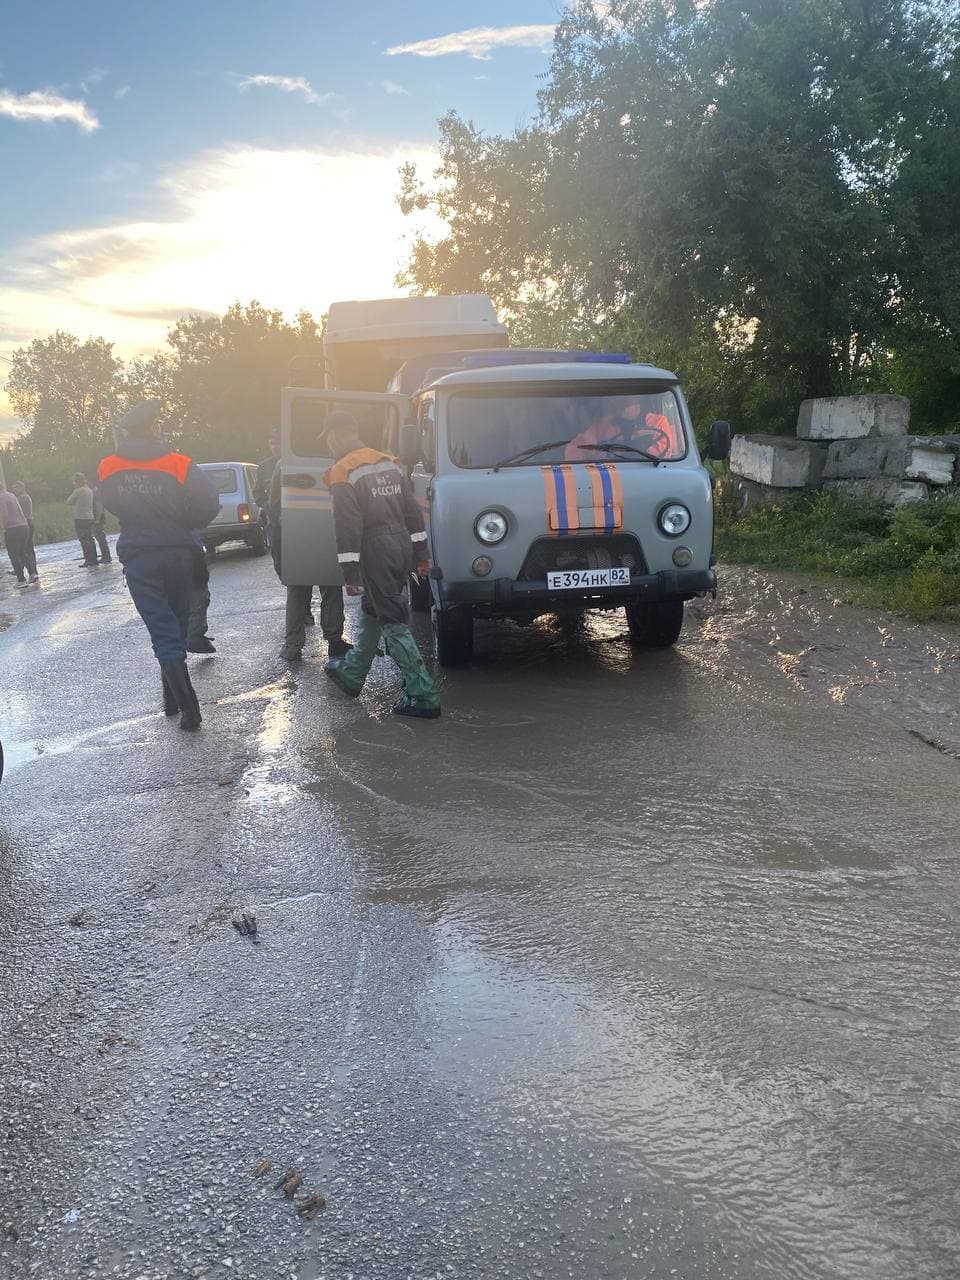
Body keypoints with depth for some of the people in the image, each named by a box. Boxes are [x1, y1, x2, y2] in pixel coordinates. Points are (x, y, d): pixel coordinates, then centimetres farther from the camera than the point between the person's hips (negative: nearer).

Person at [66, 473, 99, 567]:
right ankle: (94, 560, 19)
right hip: (90, 518, 8)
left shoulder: (78, 491, -13)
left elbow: (68, 502, -5)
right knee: (90, 539, 14)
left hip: (80, 518, -8)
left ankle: (89, 561, -6)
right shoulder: (90, 490, 11)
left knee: (84, 540, -5)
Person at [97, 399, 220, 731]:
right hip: (178, 552, 0)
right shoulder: (178, 464, -10)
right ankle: (172, 697, 28)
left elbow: (111, 505, 10)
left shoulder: (108, 469, -3)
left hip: (137, 558, 0)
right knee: (176, 626, 17)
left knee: (163, 633, -1)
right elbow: (209, 503, -13)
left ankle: (188, 708, -10)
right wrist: (185, 528, 4)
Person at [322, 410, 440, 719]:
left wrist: (350, 573, -16)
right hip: (402, 546, 8)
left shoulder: (343, 474, -12)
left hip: (376, 554, -8)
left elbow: (348, 529, -18)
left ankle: (423, 696, -5)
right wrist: (420, 554, 17)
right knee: (371, 611, 22)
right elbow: (413, 511, 13)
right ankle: (352, 674, 38)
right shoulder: (390, 463, 11)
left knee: (394, 623, -4)